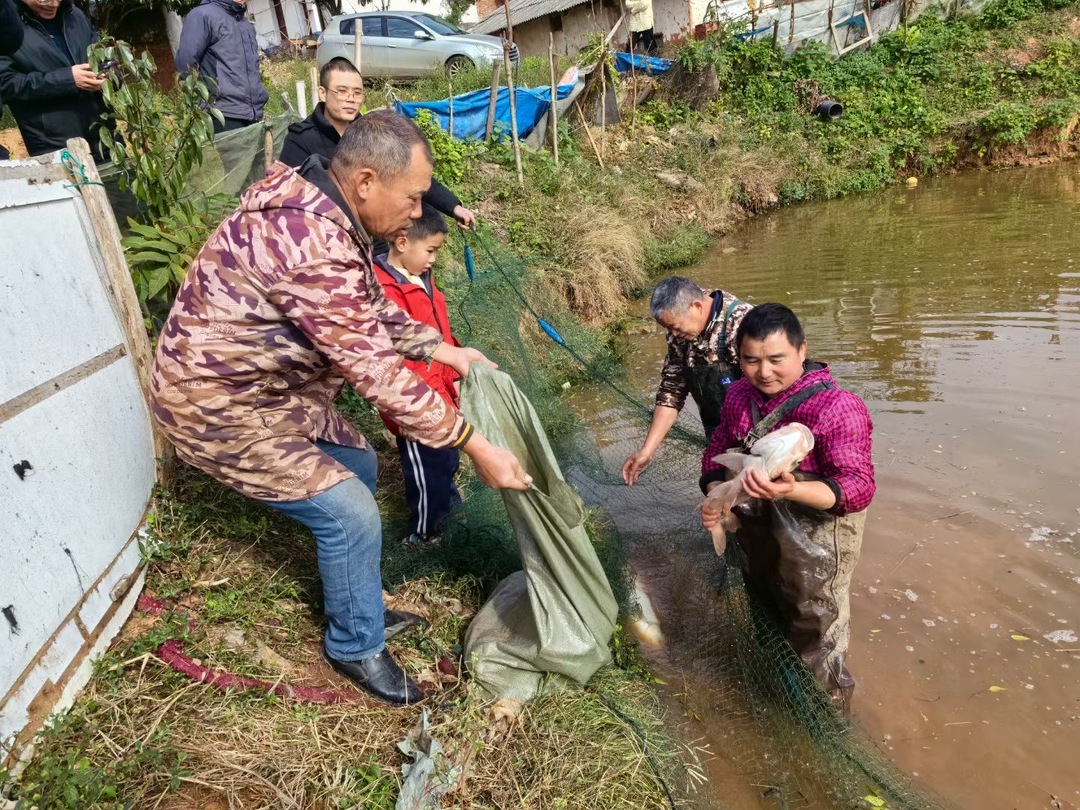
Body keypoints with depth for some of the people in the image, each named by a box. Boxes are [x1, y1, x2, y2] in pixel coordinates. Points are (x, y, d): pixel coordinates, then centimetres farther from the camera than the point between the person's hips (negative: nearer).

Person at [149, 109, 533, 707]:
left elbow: (373, 310, 10)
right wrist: (473, 445, -25)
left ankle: (357, 604, 35)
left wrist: (446, 351, 3)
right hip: (218, 406, -10)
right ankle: (356, 647, 16)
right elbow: (376, 371, -31)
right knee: (350, 513, -10)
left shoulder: (314, 205, -1)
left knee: (357, 467, 16)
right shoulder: (310, 246, -33)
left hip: (269, 383, 10)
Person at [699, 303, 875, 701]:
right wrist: (715, 496, -14)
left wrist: (791, 491, -45)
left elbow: (857, 486, -27)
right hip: (756, 540, 7)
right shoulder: (739, 396, -3)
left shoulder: (836, 407, -23)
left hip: (814, 545, -6)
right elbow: (718, 453, 7)